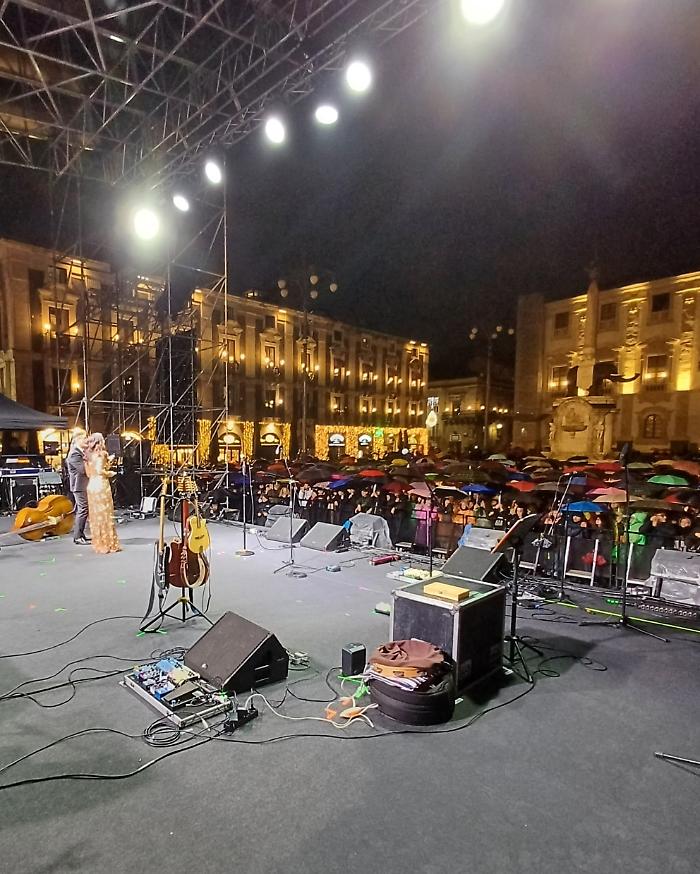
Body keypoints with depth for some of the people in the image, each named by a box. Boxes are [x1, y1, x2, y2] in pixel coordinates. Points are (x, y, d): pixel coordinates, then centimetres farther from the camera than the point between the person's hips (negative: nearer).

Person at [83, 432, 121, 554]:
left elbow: (88, 473, 13)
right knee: (105, 515, -1)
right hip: (101, 486, -7)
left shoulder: (88, 455, 12)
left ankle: (98, 543, 18)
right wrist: (109, 473, -2)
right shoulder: (101, 453, -8)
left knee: (95, 516, 11)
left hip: (91, 486, 7)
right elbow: (100, 470, -20)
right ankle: (109, 544, 3)